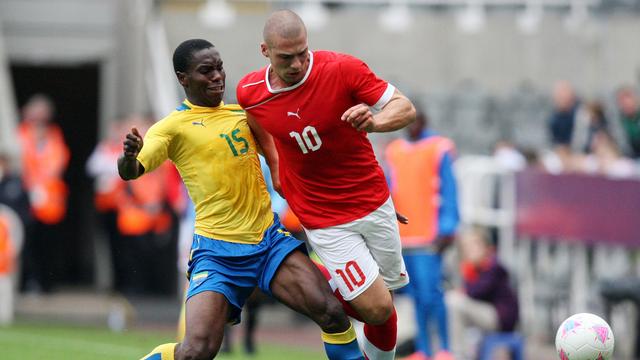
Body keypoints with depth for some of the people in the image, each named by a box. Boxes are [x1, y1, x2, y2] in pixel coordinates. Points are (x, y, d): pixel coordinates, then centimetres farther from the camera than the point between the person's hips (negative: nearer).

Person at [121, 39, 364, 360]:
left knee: (332, 314, -13)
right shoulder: (173, 127, -3)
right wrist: (129, 156, -39)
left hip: (269, 238, 5)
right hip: (217, 252, -5)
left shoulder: (242, 112, 12)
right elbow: (130, 172, -17)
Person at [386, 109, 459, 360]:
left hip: (428, 234, -6)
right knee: (417, 294, 8)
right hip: (403, 234, 6)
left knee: (430, 291, -12)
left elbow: (449, 191, -6)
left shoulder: (439, 150, -2)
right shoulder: (394, 151, 16)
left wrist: (446, 229, -13)